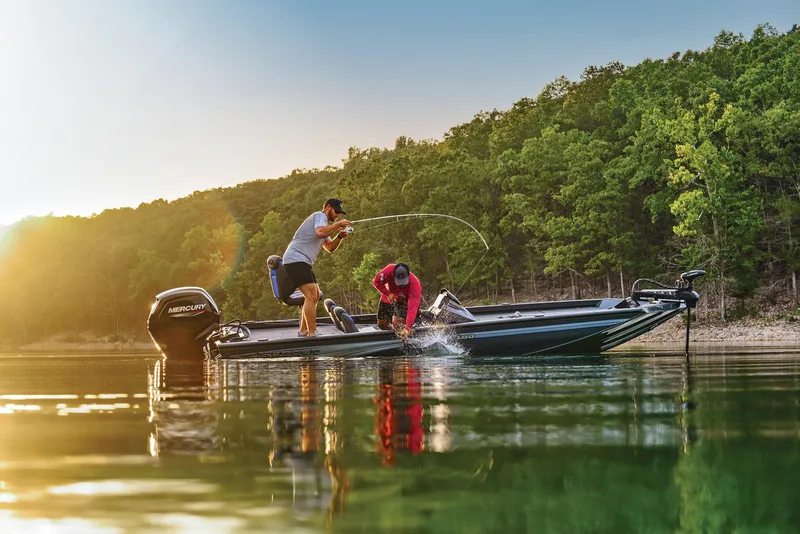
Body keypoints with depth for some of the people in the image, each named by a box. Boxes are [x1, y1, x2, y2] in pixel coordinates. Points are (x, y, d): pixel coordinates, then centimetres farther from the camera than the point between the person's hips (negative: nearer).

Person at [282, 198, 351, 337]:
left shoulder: (323, 223, 26)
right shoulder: (320, 216, -5)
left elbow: (330, 247, 24)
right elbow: (321, 232, -26)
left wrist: (339, 236, 8)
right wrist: (338, 224, -17)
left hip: (303, 262, 11)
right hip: (295, 259, -11)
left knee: (315, 296, 18)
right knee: (311, 296, -20)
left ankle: (303, 332, 25)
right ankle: (312, 335, -25)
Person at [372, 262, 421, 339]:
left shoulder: (415, 284, -42)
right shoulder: (389, 270, -36)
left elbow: (412, 308, -46)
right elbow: (376, 282, -17)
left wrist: (407, 328, -55)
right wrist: (388, 294, -30)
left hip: (406, 300, -3)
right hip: (391, 296, 3)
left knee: (397, 323, -25)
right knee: (382, 324, 7)